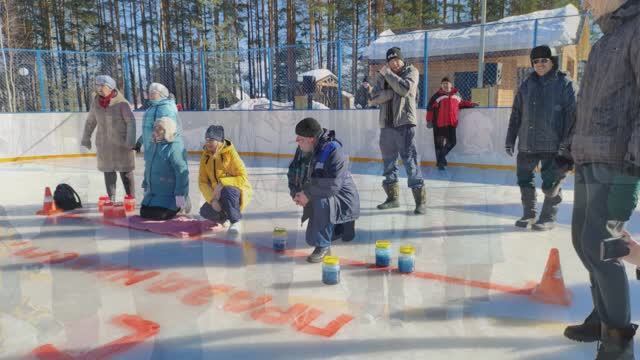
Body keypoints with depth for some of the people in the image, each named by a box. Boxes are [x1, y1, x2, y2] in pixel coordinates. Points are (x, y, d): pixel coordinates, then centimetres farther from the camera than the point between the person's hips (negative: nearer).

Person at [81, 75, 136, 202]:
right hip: (104, 144, 5)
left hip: (121, 143, -5)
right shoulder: (96, 102, 3)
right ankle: (111, 199, 21)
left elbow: (131, 121, -14)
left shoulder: (121, 102, -12)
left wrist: (130, 141, -21)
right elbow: (90, 121, 15)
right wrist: (86, 138, 19)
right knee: (108, 172, 11)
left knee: (125, 172, 2)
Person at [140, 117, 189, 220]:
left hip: (170, 195, -8)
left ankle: (176, 208, 12)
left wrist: (180, 194, -26)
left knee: (158, 215, -16)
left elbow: (181, 172, -25)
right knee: (144, 213, 3)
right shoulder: (153, 145, 9)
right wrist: (146, 186, 21)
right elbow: (148, 168, 19)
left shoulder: (175, 147, -20)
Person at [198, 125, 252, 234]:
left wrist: (223, 184, -29)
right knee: (205, 212, -19)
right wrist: (212, 199, -18)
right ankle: (226, 217, 12)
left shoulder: (231, 153, -13)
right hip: (218, 194, 5)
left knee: (226, 192, -38)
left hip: (237, 191, -5)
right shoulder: (205, 156, 1)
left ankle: (235, 221, -19)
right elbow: (202, 182, -2)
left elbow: (243, 178, -17)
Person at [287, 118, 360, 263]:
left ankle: (323, 246, -21)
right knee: (311, 239, 18)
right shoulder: (302, 150, -4)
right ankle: (341, 227, 40)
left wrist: (308, 195, -30)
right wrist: (296, 193, -12)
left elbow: (332, 185, -36)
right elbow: (293, 173, 5)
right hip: (316, 200, 8)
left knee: (321, 202, -40)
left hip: (343, 201, -8)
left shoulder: (334, 151, -28)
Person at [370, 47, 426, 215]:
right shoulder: (382, 76, 12)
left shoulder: (411, 71, 2)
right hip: (386, 124, 5)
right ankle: (393, 197, 24)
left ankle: (420, 200, -5)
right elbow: (374, 98, 0)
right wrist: (393, 92, -13)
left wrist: (388, 73, -11)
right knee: (388, 161, 11)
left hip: (404, 123, -5)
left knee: (410, 161, -10)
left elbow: (405, 89, -17)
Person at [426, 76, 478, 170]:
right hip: (440, 123, -5)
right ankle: (440, 162, 11)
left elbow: (461, 103, 28)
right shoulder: (437, 95, -2)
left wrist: (470, 104, 14)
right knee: (440, 143, -1)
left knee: (452, 142, 6)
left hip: (452, 123, 5)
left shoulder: (456, 94, 12)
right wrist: (429, 120, -7)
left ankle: (441, 157, 28)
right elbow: (430, 108, -3)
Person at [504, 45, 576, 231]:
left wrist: (567, 144, -13)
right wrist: (510, 139, 10)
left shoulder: (564, 84, -2)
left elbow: (572, 115, -7)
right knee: (524, 180, 10)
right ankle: (529, 214, 27)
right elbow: (516, 114, 12)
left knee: (550, 185, 2)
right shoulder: (527, 84, 10)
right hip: (527, 145, 4)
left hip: (552, 146, -4)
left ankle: (548, 218, 19)